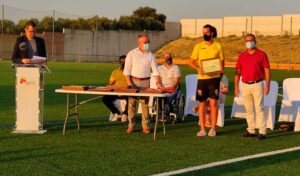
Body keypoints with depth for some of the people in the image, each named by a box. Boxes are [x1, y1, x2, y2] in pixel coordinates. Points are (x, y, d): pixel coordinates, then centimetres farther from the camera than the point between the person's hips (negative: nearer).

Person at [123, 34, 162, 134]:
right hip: (133, 80, -1)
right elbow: (127, 70, 0)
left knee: (145, 103, 0)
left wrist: (158, 82, -15)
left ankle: (145, 126, 5)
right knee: (131, 103, 0)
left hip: (145, 82, 1)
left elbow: (155, 70, -1)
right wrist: (129, 83, -10)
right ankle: (131, 125, 8)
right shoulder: (131, 54, 1)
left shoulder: (150, 55, 4)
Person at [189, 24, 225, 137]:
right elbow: (191, 62, 5)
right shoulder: (198, 46, 6)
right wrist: (198, 68, -14)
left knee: (213, 103, -3)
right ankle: (202, 129, 10)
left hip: (214, 78, -1)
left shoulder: (218, 46, 4)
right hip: (202, 78, 1)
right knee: (202, 103, 4)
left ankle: (213, 129, 5)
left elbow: (222, 61, 8)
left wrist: (221, 69, -12)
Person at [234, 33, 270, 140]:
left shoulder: (261, 54, -2)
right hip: (245, 85, 4)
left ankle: (262, 132, -7)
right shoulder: (242, 56, 7)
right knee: (248, 109, 8)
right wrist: (236, 87, 5)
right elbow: (238, 72, 10)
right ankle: (251, 131, 15)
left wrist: (267, 86, -10)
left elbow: (267, 71, -3)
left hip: (257, 84, -4)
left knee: (259, 108, -8)